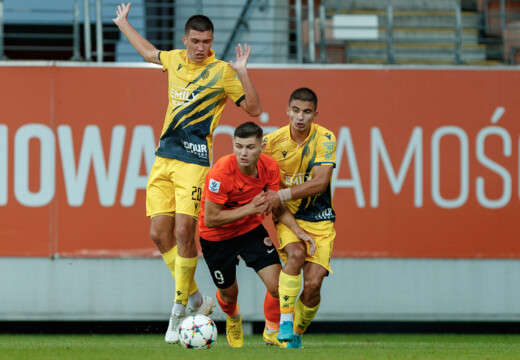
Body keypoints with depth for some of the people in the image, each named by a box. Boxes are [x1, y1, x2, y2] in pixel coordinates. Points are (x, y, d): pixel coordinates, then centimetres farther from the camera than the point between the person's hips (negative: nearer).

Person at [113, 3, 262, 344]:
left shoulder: (221, 72, -3)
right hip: (164, 158, 6)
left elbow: (254, 109, -3)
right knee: (160, 233, 1)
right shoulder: (175, 60, 12)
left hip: (194, 160, -6)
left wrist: (243, 72, -15)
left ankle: (180, 310, -3)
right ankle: (196, 298, 15)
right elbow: (148, 51, 34)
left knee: (184, 232, -13)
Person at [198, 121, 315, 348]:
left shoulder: (269, 167, -16)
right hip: (217, 237, -3)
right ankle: (233, 318, 53)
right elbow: (210, 219, -28)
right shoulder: (221, 173, -32)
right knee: (229, 294, 13)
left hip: (251, 229, 3)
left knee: (277, 285, -12)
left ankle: (272, 331, 16)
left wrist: (298, 231, -14)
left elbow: (279, 207, -1)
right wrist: (249, 208, -29)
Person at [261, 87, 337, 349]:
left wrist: (281, 195, -26)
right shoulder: (272, 141, -6)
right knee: (296, 253, -32)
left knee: (313, 283, -13)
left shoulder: (325, 139, -12)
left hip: (320, 221, 0)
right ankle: (285, 322, -23)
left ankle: (296, 336, 13)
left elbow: (320, 183, -22)